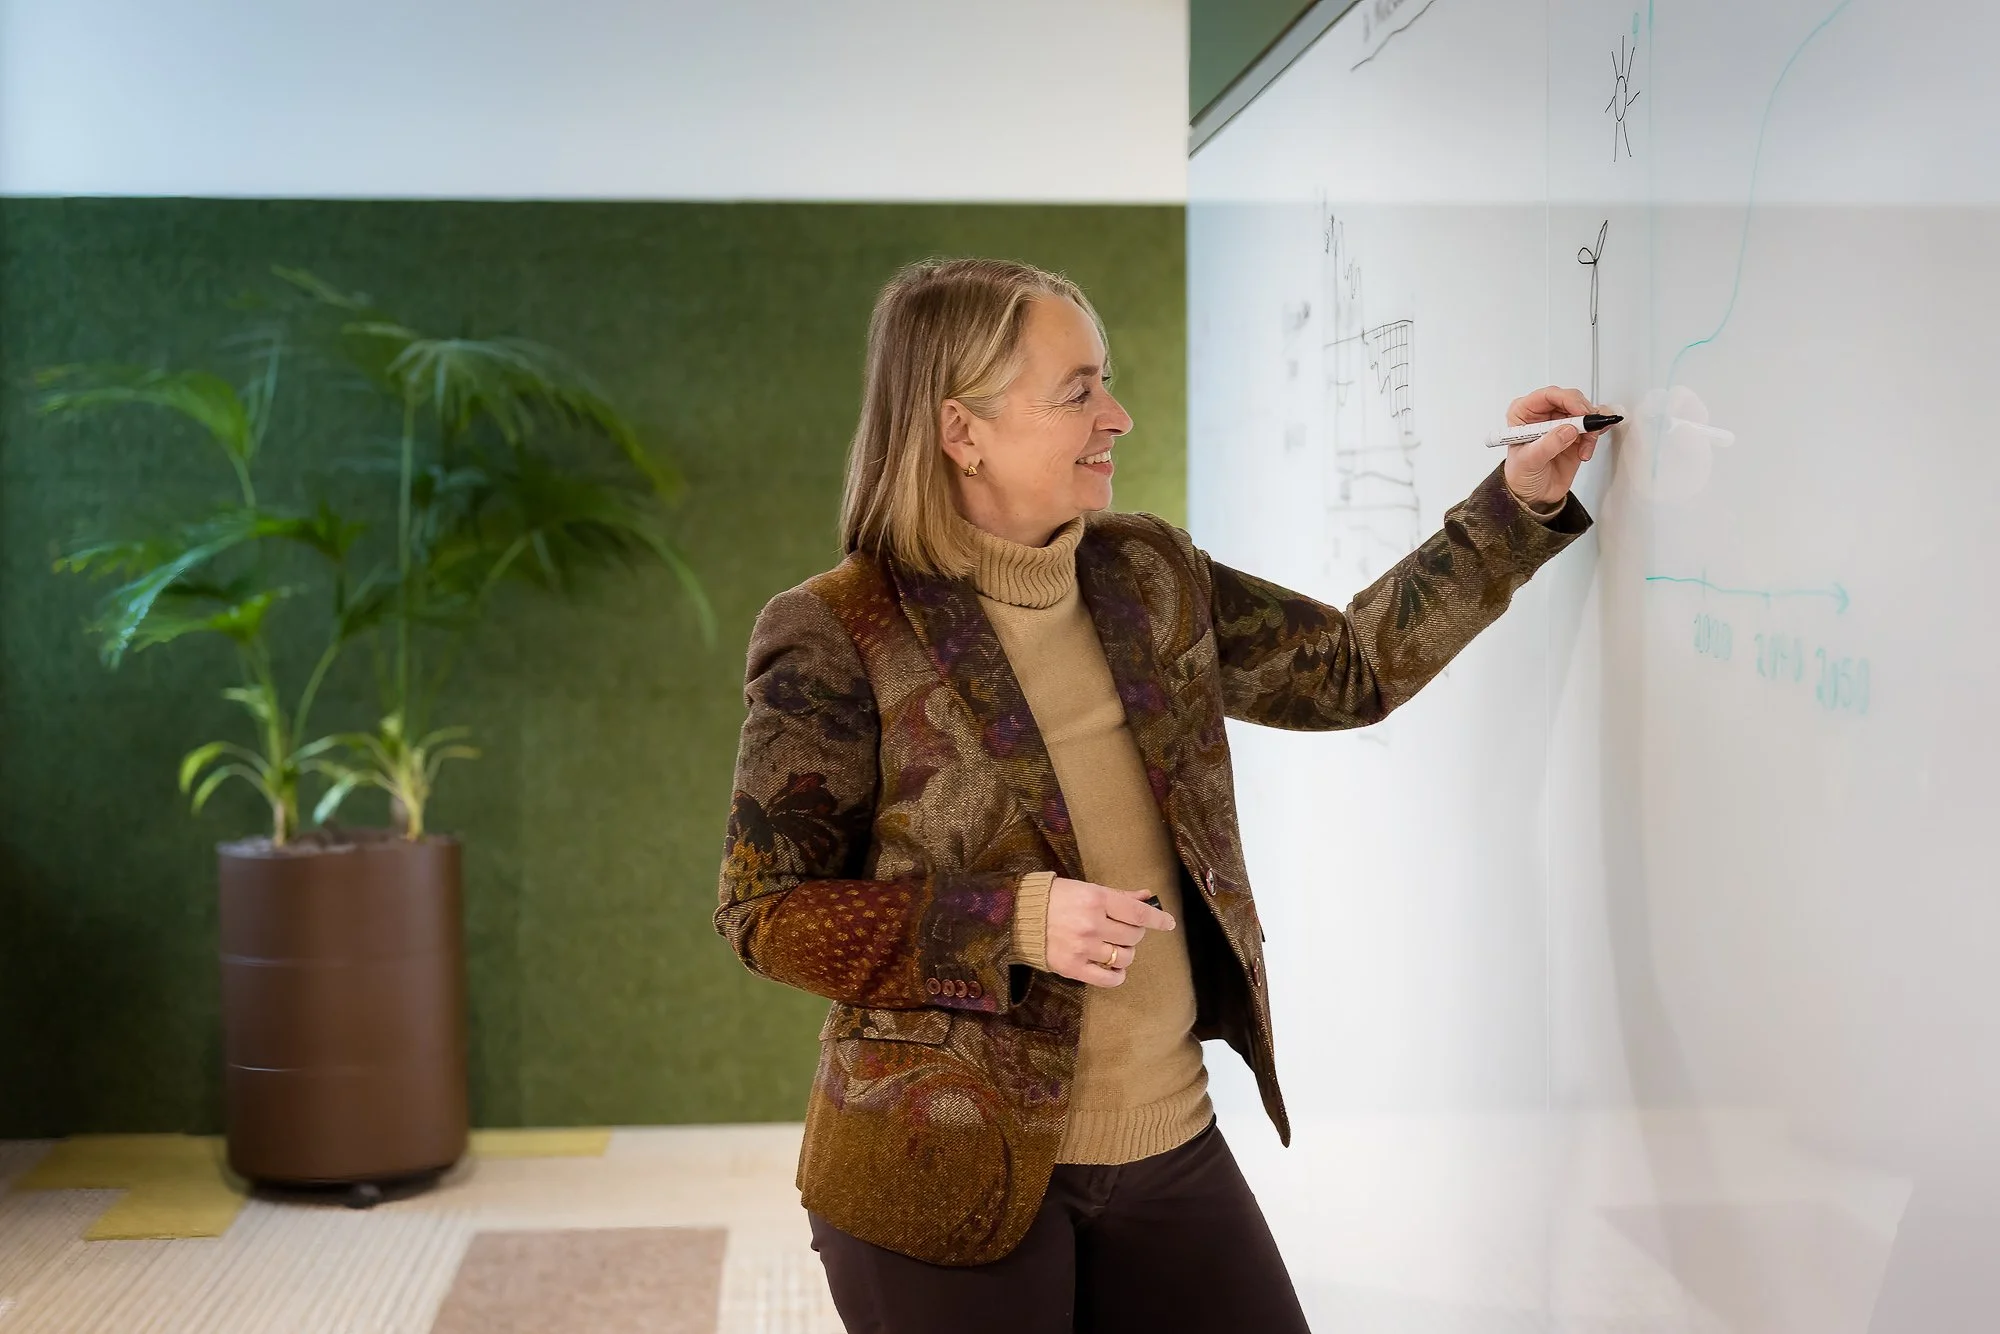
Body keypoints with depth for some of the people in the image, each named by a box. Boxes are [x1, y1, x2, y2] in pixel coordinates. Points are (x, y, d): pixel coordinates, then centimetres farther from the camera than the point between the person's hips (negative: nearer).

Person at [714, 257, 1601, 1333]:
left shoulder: (1148, 577, 6)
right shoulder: (838, 638, -12)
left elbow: (1353, 668, 15)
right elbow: (761, 910, -10)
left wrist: (1522, 501, 10)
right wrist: (1011, 922, -21)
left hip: (1170, 1149, 6)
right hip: (953, 1170, -5)